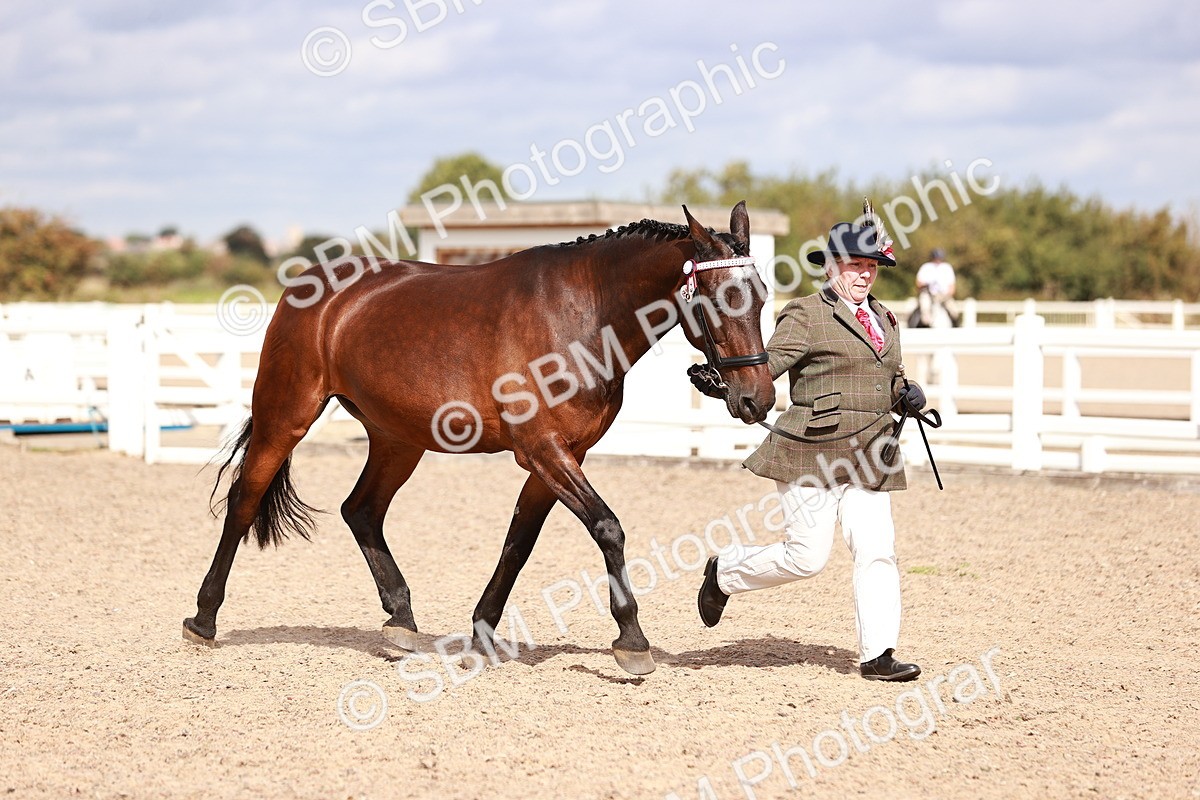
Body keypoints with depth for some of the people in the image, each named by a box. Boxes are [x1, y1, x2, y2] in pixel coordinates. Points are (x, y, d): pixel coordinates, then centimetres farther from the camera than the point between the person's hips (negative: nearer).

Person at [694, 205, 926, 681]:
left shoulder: (883, 320, 18)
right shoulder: (806, 316, -5)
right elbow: (767, 365, -14)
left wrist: (908, 392, 7)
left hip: (869, 458, 6)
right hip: (813, 453, -6)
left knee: (877, 551, -5)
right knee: (807, 557, -4)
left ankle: (878, 655, -2)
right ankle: (724, 573, 22)